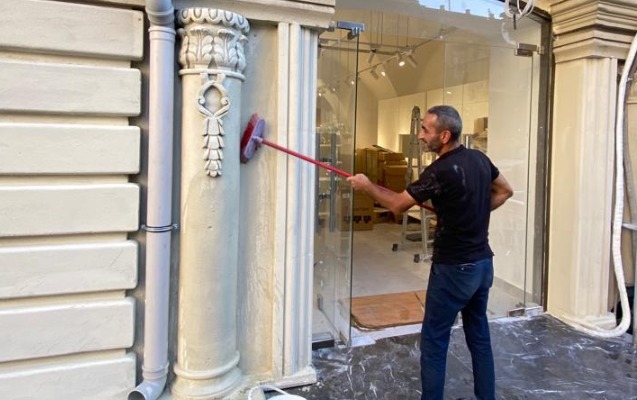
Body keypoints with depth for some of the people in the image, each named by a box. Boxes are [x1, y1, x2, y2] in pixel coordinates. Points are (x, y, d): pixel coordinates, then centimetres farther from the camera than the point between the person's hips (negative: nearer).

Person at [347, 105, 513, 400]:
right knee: (479, 337, 18)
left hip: (454, 269, -8)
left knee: (433, 342, 5)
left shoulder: (441, 171, -22)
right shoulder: (479, 159, 3)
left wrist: (366, 185, 1)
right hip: (483, 263, 8)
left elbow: (398, 204, -14)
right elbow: (505, 191, 18)